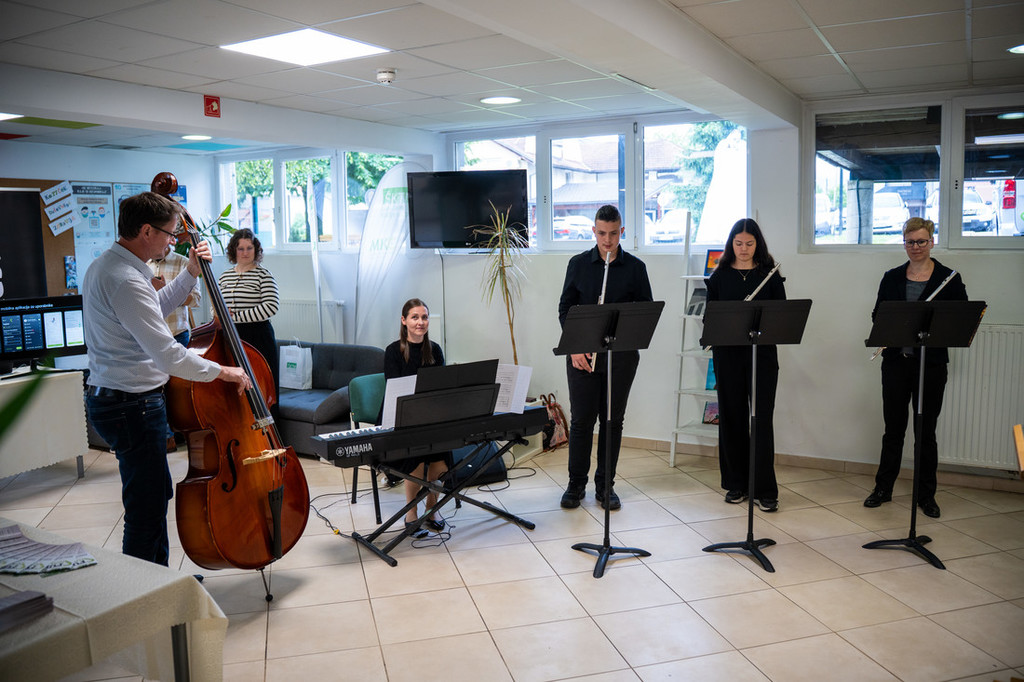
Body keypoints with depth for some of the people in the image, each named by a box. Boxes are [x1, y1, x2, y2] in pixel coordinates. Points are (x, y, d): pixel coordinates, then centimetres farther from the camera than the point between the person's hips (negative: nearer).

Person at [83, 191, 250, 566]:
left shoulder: (104, 266, 11)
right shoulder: (126, 281, -24)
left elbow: (156, 307, 27)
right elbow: (168, 356, -28)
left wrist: (190, 274, 17)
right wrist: (221, 371, -15)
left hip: (109, 399, 11)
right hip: (133, 406, -11)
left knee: (156, 496, 21)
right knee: (146, 510, -2)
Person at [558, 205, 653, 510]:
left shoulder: (635, 267, 3)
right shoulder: (578, 264, 4)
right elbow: (565, 308, 5)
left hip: (621, 355, 0)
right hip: (582, 354, 0)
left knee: (613, 420, 6)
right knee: (581, 419, 3)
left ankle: (606, 485, 19)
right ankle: (576, 483, 17)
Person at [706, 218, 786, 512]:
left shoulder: (770, 274, 4)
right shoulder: (720, 275, 7)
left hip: (762, 353, -1)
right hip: (728, 353, 1)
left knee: (762, 419, -3)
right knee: (732, 417, 6)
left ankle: (765, 490, 2)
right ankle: (735, 484, 19)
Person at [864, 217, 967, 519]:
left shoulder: (949, 278, -1)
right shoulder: (892, 278, 7)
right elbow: (878, 315, 9)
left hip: (931, 363, -2)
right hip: (896, 360, 2)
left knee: (926, 430, 6)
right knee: (893, 427, 9)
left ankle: (926, 495, 19)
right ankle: (883, 488, 21)